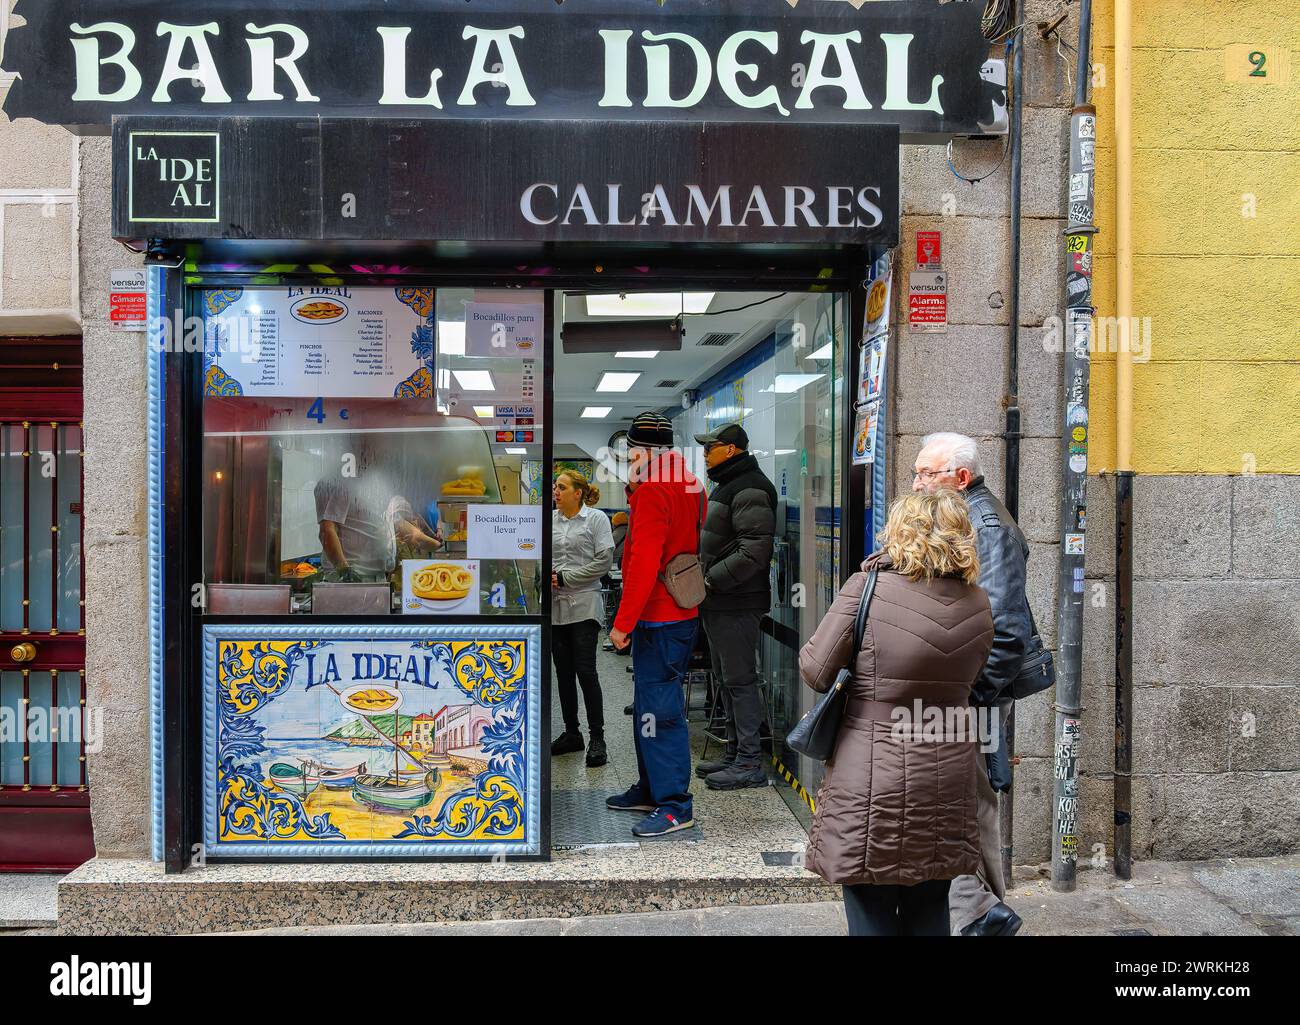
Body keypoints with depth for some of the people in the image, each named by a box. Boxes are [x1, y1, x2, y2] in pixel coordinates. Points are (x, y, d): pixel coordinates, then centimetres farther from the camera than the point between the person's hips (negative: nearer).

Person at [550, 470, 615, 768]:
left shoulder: (596, 518, -3)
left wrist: (565, 577, -11)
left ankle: (597, 738, 1)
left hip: (583, 605, -5)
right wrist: (547, 574, -8)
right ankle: (571, 733, 22)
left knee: (585, 670, -7)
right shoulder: (549, 520, 9)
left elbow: (604, 560, -10)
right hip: (555, 606, 5)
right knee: (563, 672, 10)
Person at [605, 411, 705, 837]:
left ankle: (675, 805, 0)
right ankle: (651, 788, 30)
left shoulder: (653, 491, -16)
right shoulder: (689, 486, 14)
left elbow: (644, 563, -22)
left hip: (658, 618, -11)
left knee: (660, 708, -6)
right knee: (649, 703, 19)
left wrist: (623, 622, -19)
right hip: (680, 613, 11)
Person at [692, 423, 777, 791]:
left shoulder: (750, 489, -15)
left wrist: (710, 580, -20)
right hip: (718, 603, 11)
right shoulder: (724, 487, 19)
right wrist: (703, 580, 14)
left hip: (736, 605, -11)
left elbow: (753, 551, -24)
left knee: (740, 681, -6)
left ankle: (750, 763, 1)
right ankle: (734, 754, 26)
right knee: (726, 681, 16)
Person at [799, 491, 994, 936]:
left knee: (872, 916, 8)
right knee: (929, 916, 20)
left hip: (874, 787, -5)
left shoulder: (866, 590, -15)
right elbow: (966, 682, 10)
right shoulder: (977, 604, 1)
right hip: (946, 786, 5)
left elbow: (814, 671, -10)